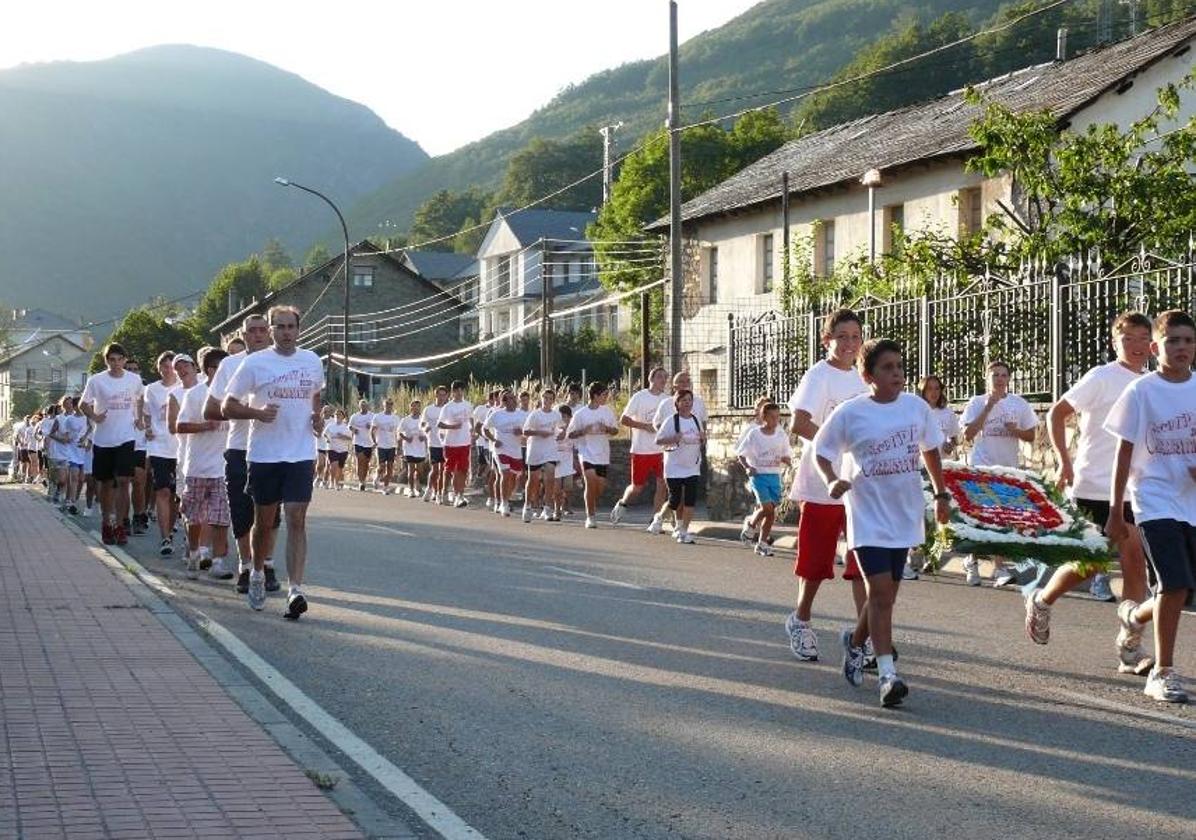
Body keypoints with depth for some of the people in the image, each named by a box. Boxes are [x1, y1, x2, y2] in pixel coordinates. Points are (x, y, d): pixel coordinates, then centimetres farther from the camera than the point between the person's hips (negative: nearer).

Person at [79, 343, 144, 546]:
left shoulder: (135, 380, 2)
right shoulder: (96, 381, -3)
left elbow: (141, 400, 21)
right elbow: (84, 404, 4)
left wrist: (139, 419, 8)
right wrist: (94, 417, -14)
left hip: (126, 438, 0)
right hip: (103, 439, 0)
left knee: (123, 481, -11)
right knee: (106, 483, 9)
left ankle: (119, 525, -7)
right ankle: (107, 523, 24)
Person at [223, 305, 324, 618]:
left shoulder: (313, 361, 7)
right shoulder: (254, 363, -4)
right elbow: (228, 406, -1)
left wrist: (318, 416, 6)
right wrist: (257, 413, -19)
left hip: (301, 454, 1)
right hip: (264, 454, -1)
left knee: (297, 520, -9)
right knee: (264, 520, 10)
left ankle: (295, 590, -15)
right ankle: (257, 574, 35)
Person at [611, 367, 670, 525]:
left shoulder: (667, 399, 7)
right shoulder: (640, 397, -6)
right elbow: (623, 419, -7)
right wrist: (645, 426, -16)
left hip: (662, 449, 4)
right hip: (641, 450, -4)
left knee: (662, 485, -6)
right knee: (637, 487, 4)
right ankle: (622, 504, 34)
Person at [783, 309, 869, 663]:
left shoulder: (862, 379, 11)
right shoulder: (820, 375, -10)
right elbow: (798, 423, -22)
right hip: (823, 485, -6)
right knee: (816, 561, 6)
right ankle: (800, 620, 26)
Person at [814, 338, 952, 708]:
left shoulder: (917, 407, 2)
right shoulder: (850, 413, -9)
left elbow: (930, 450, 17)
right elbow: (822, 450, 2)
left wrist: (941, 494, 19)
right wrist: (832, 481, -16)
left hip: (904, 514, 4)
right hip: (868, 514, -4)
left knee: (886, 593, 12)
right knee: (880, 590, -14)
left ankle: (855, 640, 40)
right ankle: (887, 674, -13)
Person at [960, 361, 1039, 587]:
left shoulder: (1019, 405, 6)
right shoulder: (977, 403, 0)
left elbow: (1031, 436, 10)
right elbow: (968, 435, -10)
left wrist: (1016, 431, -11)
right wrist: (987, 408, -14)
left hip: (1009, 467, 2)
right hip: (982, 467, -2)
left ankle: (999, 568, 4)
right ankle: (972, 560, 17)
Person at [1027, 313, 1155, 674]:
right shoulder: (1101, 378, -9)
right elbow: (1056, 414, -6)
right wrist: (1064, 462, -12)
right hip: (1093, 489, -5)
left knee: (1135, 563, -4)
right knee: (1089, 565, 0)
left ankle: (1130, 647, -1)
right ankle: (1041, 601, 28)